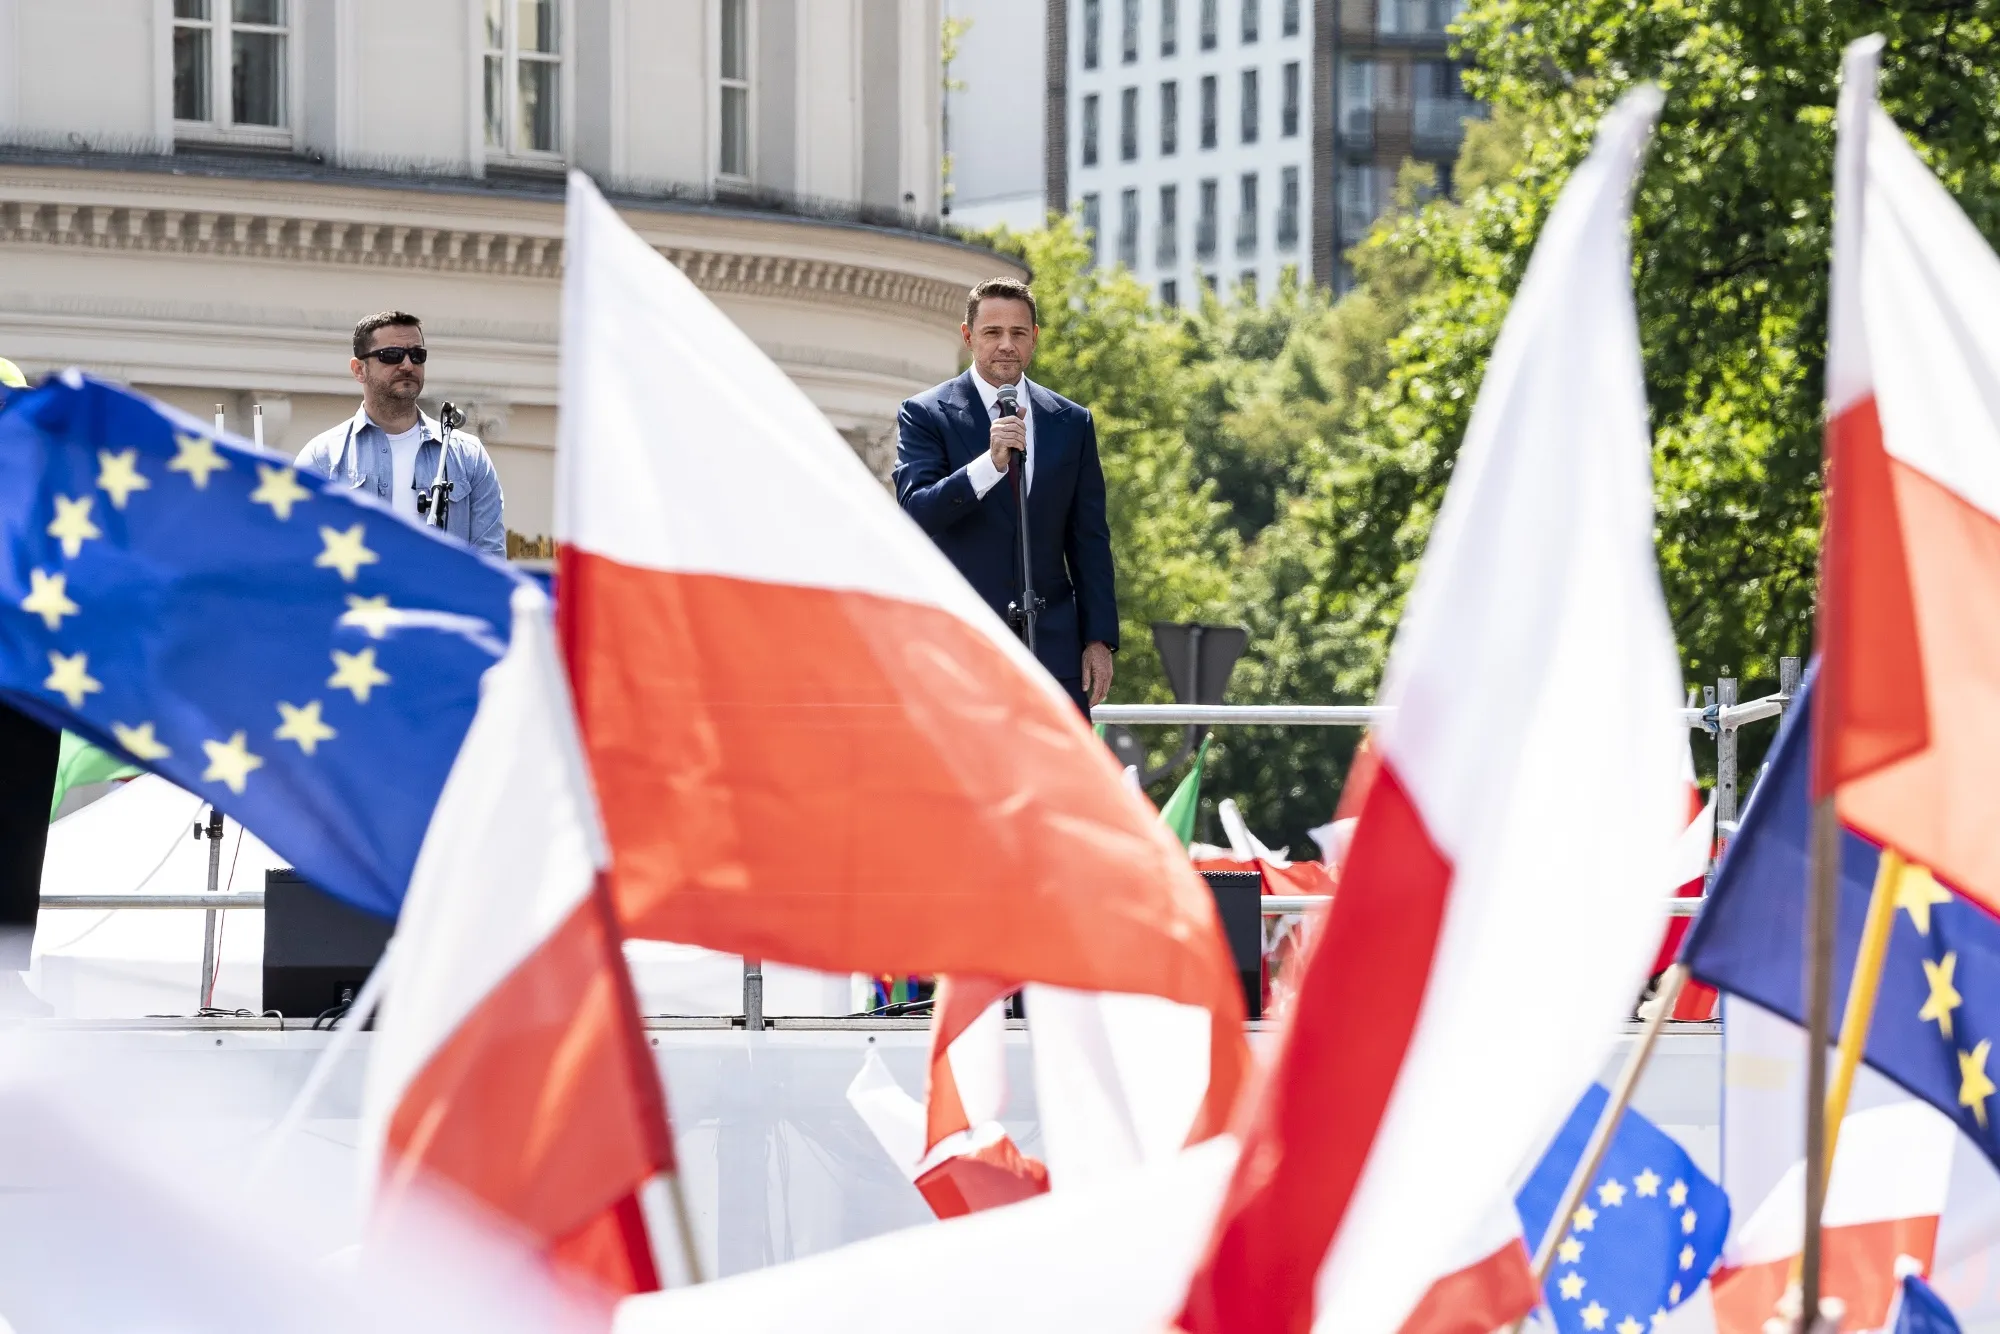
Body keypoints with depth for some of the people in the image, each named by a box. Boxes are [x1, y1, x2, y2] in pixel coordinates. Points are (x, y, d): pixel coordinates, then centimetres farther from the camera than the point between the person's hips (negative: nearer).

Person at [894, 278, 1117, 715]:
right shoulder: (925, 415, 1)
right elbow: (915, 513, -12)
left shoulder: (1072, 422, 12)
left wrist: (1099, 638, 5)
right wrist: (990, 463, -26)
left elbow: (1090, 540, 13)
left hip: (1054, 645, 3)